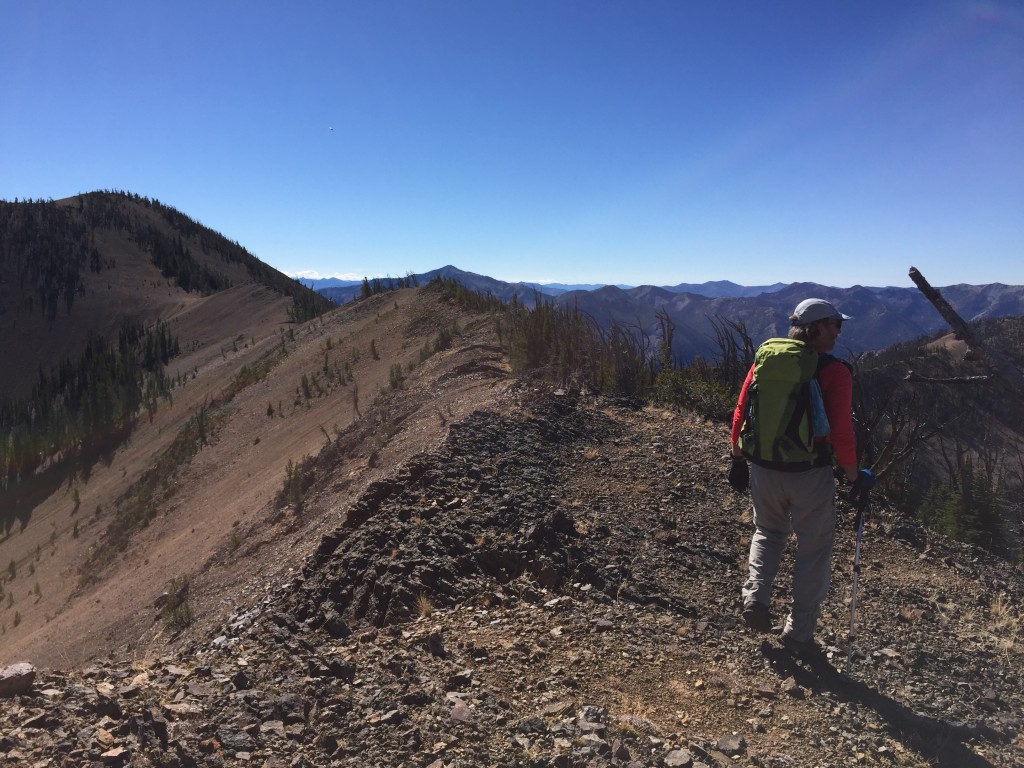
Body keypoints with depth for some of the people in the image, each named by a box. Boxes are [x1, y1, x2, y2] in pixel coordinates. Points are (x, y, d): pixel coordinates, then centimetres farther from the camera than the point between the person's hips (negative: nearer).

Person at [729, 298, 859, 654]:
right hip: (811, 476, -4)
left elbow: (740, 412, 2)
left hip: (764, 470, 4)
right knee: (814, 549, 13)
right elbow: (842, 432, -16)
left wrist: (738, 457, 14)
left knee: (768, 531, 28)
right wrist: (852, 475, -2)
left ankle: (755, 595, 12)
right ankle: (799, 631, 20)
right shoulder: (834, 371, -13)